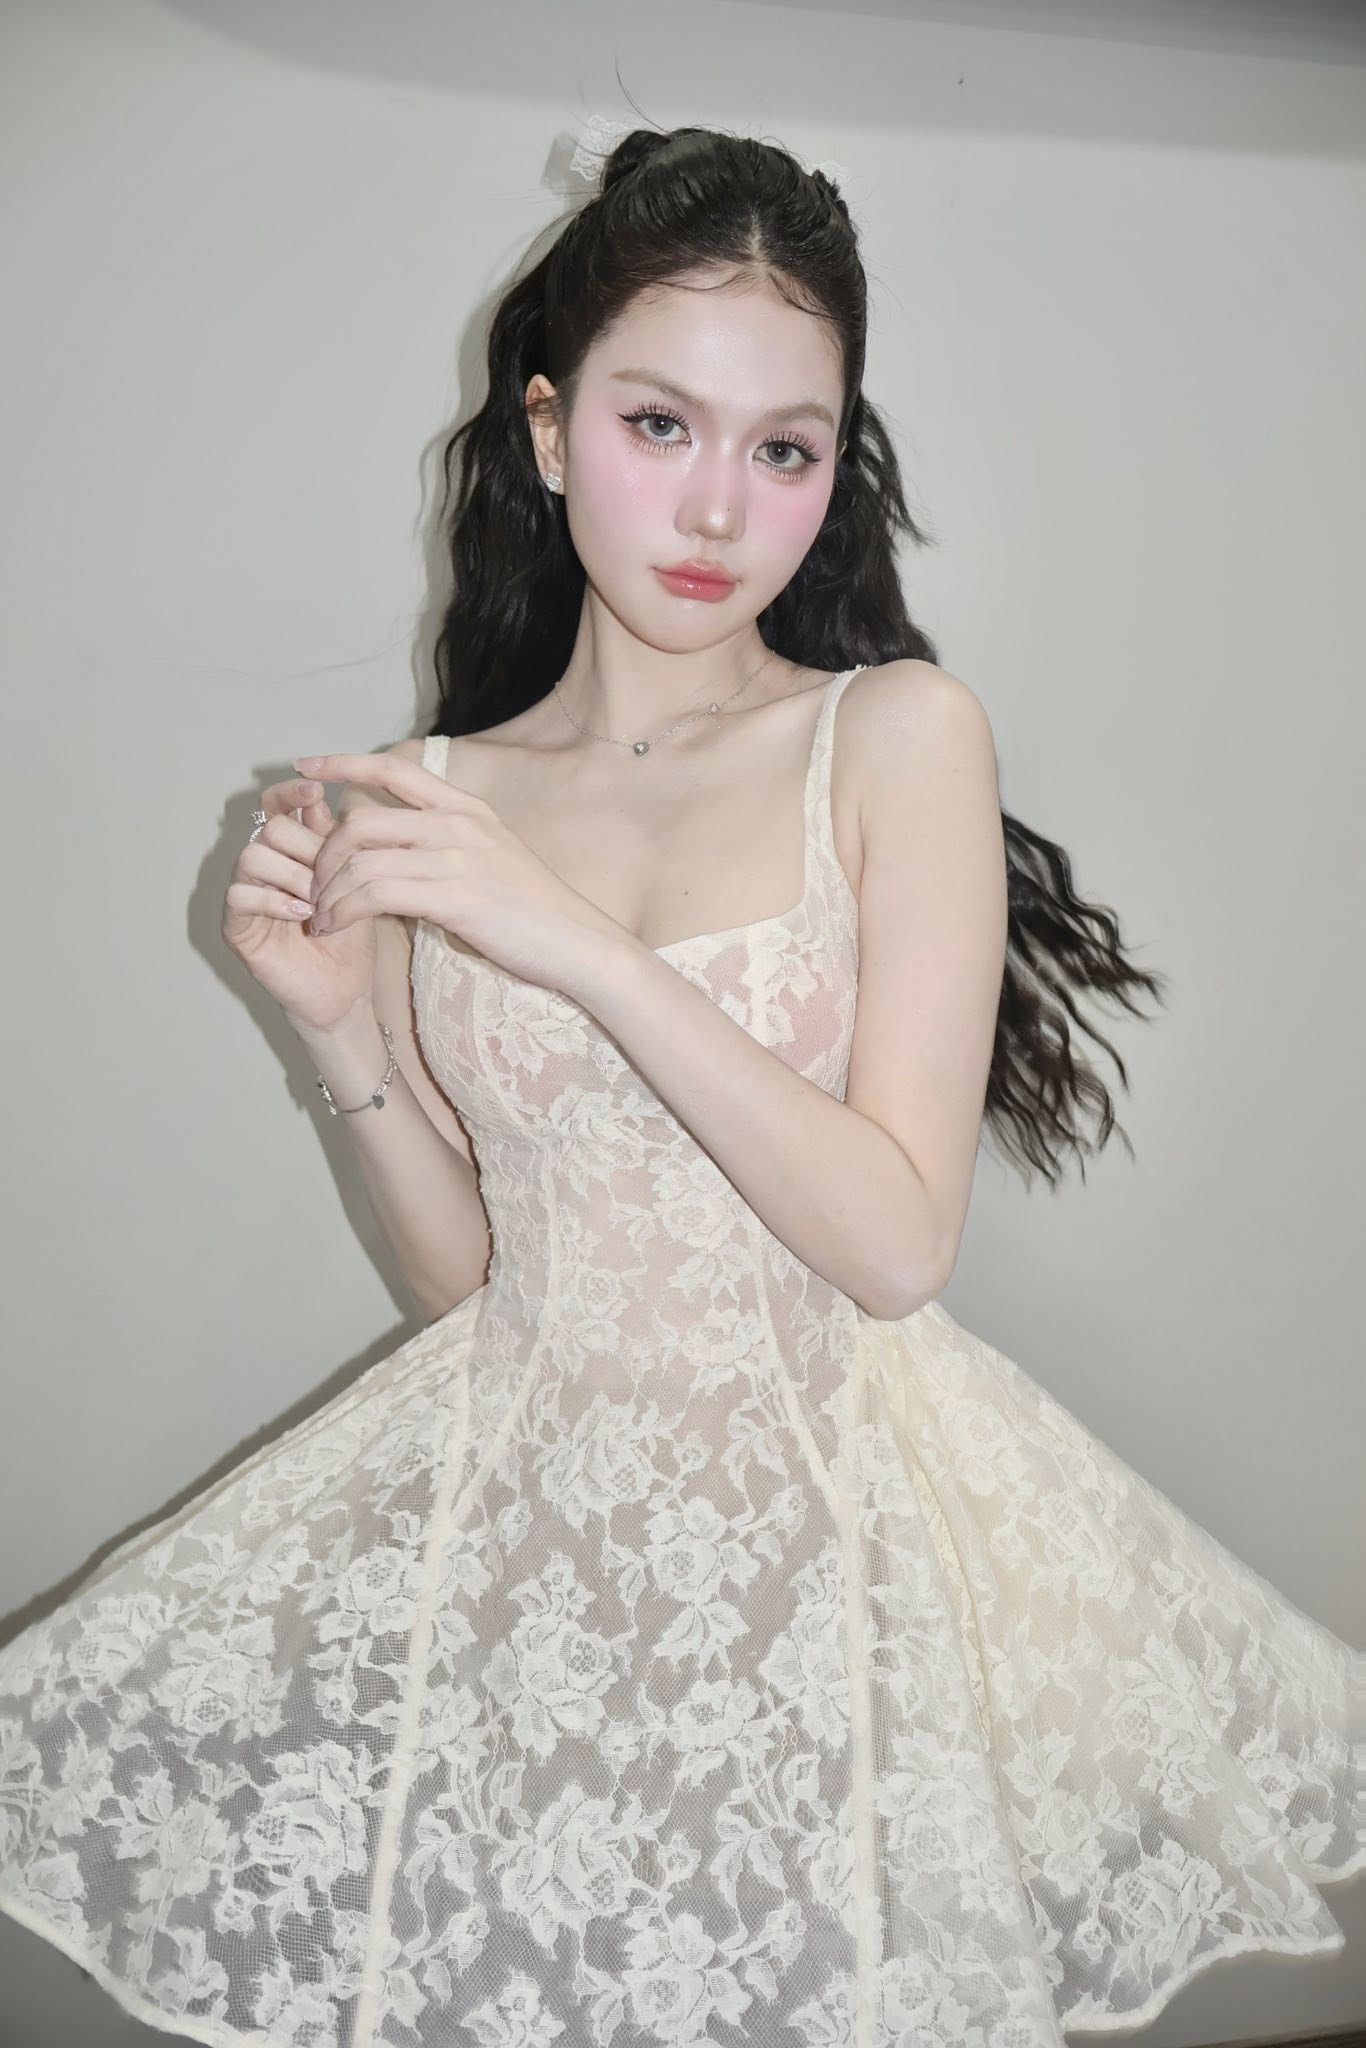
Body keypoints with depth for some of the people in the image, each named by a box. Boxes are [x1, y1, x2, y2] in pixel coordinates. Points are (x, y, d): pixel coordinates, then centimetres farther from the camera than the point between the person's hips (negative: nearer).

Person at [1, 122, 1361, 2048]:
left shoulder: (899, 734, -7)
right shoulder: (420, 800, 1)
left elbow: (897, 1238, -15)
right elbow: (466, 1269, 6)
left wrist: (579, 944, -21)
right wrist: (343, 1022, -11)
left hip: (829, 1484, -2)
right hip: (514, 1491, 3)